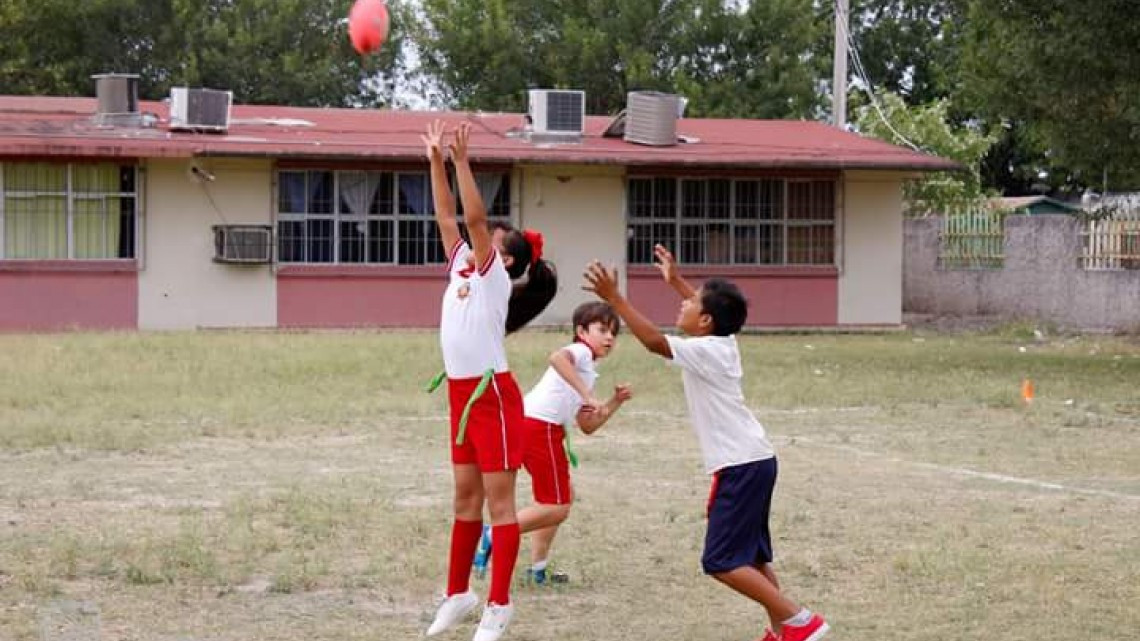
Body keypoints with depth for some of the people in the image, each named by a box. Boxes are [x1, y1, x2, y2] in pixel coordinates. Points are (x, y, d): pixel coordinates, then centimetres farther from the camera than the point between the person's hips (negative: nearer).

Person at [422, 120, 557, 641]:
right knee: (466, 497, 15)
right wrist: (436, 161, 7)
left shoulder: (494, 277, -8)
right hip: (462, 394, 8)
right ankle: (458, 594, 23)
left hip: (492, 394, -8)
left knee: (498, 501, -3)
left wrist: (462, 160, -20)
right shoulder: (461, 269, 11)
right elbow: (448, 217, 12)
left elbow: (474, 216, -19)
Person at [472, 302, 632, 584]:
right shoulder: (580, 351, 0)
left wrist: (615, 402, 19)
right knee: (556, 507, -6)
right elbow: (557, 357, -27)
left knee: (563, 497, 21)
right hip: (540, 427, -10)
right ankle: (493, 537, -5)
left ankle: (538, 567, 22)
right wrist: (587, 395, -30)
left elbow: (587, 426, 29)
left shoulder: (587, 372, 29)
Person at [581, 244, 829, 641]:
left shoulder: (704, 352, -14)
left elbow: (654, 341, -25)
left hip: (741, 466, -10)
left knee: (721, 561, -9)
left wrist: (614, 298, -23)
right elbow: (710, 309, 33)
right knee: (751, 556, 15)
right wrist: (676, 281, 39)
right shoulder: (722, 342, 11)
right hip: (754, 460, 10)